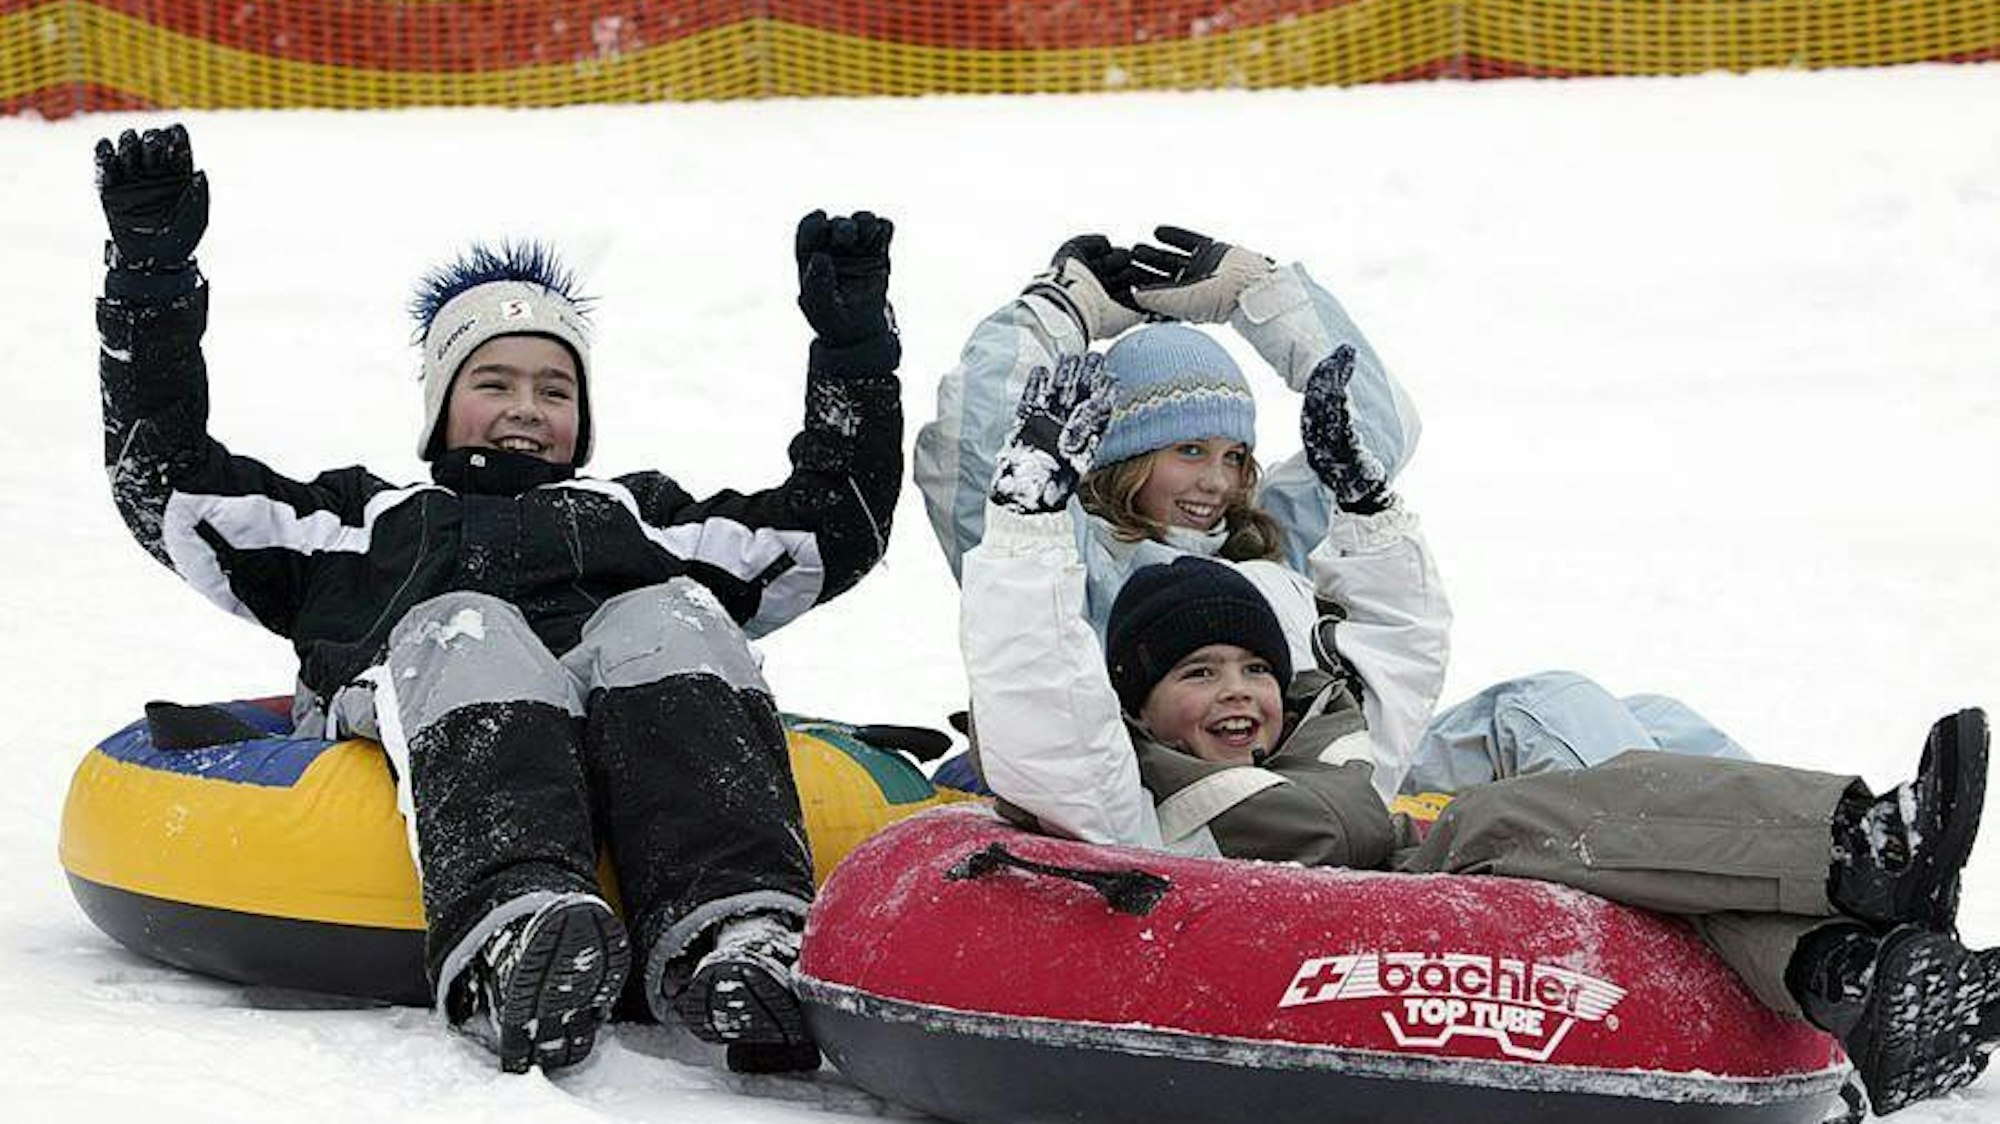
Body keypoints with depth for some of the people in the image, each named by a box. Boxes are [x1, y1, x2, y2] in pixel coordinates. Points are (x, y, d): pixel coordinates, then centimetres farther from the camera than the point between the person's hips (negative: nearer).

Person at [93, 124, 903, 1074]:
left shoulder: (639, 516, 46)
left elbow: (839, 523, 42)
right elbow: (164, 481, 33)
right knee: (466, 631, -36)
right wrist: (150, 276, 27)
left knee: (665, 621, -33)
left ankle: (740, 940, -60)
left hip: (639, 719, 2)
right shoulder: (358, 520, 42)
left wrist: (852, 345, 34)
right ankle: (513, 947, -65)